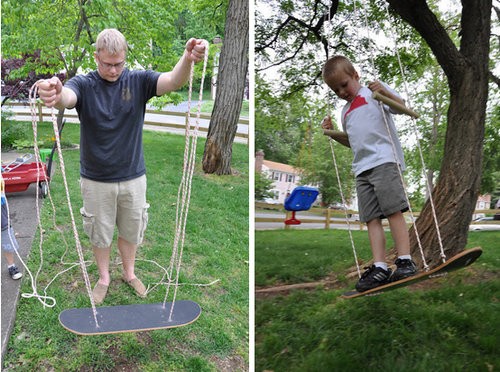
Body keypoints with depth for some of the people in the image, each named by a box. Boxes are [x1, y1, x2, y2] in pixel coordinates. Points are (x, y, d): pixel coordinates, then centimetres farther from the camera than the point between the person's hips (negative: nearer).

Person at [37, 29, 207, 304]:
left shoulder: (138, 81, -7)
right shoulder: (83, 84, -10)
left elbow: (173, 81, -26)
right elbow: (67, 97, -34)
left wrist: (187, 60, -49)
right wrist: (56, 95, -60)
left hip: (133, 176, 1)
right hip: (96, 180, -1)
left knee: (131, 230, 18)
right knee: (100, 232, 16)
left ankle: (129, 272, 41)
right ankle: (104, 277, 39)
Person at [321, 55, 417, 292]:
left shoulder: (373, 92, 7)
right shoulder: (345, 111, 27)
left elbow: (403, 108, -2)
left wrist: (386, 93, -19)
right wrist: (333, 132, 19)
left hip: (384, 160, -6)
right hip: (362, 168, 7)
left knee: (393, 210, -11)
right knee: (372, 218, -2)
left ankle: (405, 261, -6)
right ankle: (379, 268, -5)